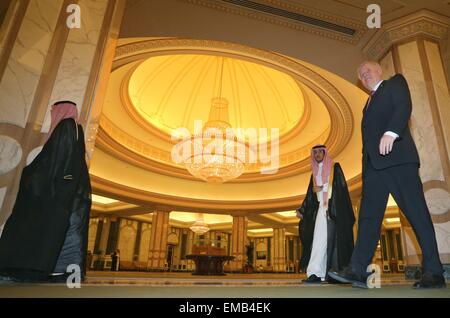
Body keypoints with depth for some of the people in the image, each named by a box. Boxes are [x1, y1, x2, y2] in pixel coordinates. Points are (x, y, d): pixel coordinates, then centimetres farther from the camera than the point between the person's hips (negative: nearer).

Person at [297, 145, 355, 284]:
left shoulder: (335, 167, 6)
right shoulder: (315, 173, 20)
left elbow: (341, 185, -6)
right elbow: (310, 195, 16)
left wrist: (322, 187, -13)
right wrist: (301, 210, 9)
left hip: (333, 209, -4)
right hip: (320, 209, 4)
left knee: (323, 238, -12)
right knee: (318, 239, -6)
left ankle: (316, 273, -12)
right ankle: (317, 273, -7)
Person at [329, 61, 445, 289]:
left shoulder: (395, 82, 15)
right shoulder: (369, 103, 32)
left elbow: (404, 105, -6)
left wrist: (391, 132, -23)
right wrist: (366, 166, 13)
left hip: (397, 156, -6)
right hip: (373, 163, 7)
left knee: (416, 212, -6)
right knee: (368, 216, -3)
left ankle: (433, 272, 1)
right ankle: (357, 271, -5)